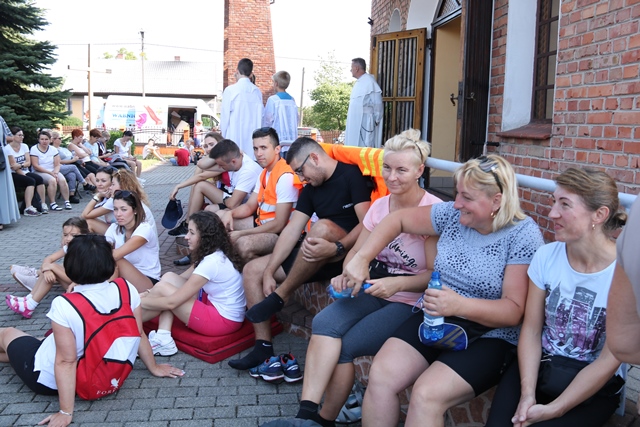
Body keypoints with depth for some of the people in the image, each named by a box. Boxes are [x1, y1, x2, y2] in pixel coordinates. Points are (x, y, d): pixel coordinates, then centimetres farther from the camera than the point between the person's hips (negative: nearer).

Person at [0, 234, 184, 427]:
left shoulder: (64, 306, -31)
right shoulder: (127, 290, -18)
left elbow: (65, 362, -27)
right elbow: (139, 335, -8)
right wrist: (154, 367, 7)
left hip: (50, 380, -5)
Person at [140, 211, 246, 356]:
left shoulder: (211, 263, -24)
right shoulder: (216, 254, 4)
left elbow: (171, 302, -20)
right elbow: (183, 278, 14)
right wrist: (149, 294, 4)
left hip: (224, 320, -10)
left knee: (162, 289, -11)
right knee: (168, 277, 2)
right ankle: (163, 339, -3)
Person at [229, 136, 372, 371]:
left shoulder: (351, 175, -9)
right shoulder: (311, 189, 13)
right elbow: (291, 231, 6)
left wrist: (336, 248, -34)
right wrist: (269, 272, -2)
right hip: (316, 256, 8)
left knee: (322, 227, -38)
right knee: (252, 269, 1)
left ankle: (279, 297, -20)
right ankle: (264, 347, -3)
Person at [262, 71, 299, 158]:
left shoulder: (273, 100, -5)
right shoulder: (292, 100, 8)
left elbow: (267, 121, -2)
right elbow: (296, 121, 13)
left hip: (278, 142, -5)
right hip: (292, 142, 5)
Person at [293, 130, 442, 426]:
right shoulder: (379, 205, 7)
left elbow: (435, 274, -13)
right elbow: (356, 253, 9)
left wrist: (398, 283, -29)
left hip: (411, 301, -5)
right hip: (375, 291, 6)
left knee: (345, 347, -22)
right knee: (324, 322, -23)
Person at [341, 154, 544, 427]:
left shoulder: (523, 236, -15)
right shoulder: (453, 214, -1)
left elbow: (515, 311, -17)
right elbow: (397, 220, 9)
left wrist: (459, 305, -33)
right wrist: (361, 259, -1)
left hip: (489, 336, -5)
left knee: (426, 395, -26)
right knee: (380, 376, -16)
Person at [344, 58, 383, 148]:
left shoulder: (369, 81, -14)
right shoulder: (359, 81, 14)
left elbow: (377, 102, -14)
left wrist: (376, 120, -9)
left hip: (365, 121, -9)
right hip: (355, 120, 9)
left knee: (363, 146, -7)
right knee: (354, 144, 10)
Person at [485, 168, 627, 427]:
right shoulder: (546, 256, -6)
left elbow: (608, 362, -14)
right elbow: (531, 330, -4)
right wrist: (527, 393, -16)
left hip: (593, 389, -2)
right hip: (537, 367, 3)